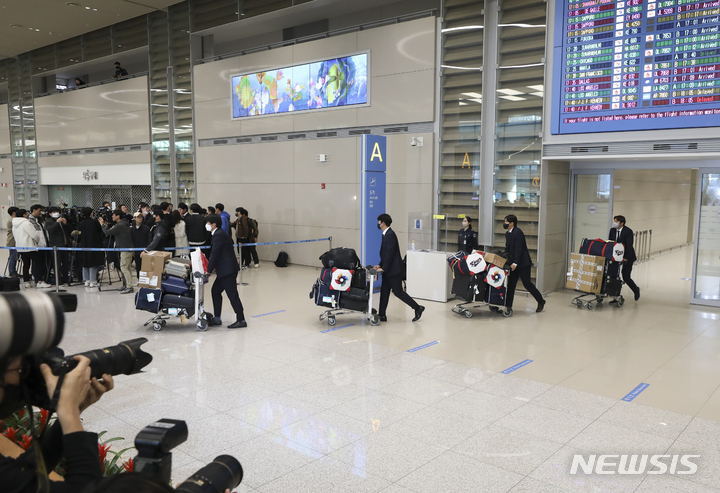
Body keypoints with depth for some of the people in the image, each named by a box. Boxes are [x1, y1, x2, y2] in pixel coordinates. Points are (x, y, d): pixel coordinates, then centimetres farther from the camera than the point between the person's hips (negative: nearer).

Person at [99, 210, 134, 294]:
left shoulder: (120, 225, -16)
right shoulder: (124, 224, 16)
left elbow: (108, 232, -14)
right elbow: (113, 234, 22)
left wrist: (102, 224, 1)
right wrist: (106, 225, 17)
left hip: (125, 249, -10)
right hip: (128, 249, 10)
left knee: (124, 268, -11)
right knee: (126, 268, 13)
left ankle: (129, 287, -14)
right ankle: (127, 285, 18)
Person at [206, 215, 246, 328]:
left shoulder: (219, 235, -15)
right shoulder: (219, 233, 17)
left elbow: (215, 254, -18)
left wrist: (209, 271, -14)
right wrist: (211, 267, 15)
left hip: (228, 270, -11)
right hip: (225, 270, 11)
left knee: (232, 294, -7)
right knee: (215, 290, 15)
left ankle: (241, 320, -2)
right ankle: (217, 319, 22)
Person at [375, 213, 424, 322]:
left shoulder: (390, 235, -18)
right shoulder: (386, 234, 14)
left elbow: (389, 254, -21)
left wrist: (383, 268, -19)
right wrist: (380, 265, 9)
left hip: (394, 270, -10)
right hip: (388, 270, 10)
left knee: (398, 292, -5)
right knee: (384, 292, 10)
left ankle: (417, 308, 5)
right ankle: (382, 315, 14)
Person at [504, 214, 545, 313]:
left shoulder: (518, 232, -17)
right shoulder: (508, 234, 11)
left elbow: (519, 249, -21)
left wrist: (515, 263, -23)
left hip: (523, 264, -9)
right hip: (513, 263, 9)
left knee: (527, 284, -4)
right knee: (511, 284, 6)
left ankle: (540, 301, 13)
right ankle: (508, 306, 10)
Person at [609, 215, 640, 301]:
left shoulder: (628, 231, -16)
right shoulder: (612, 230, 2)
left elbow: (629, 246, -21)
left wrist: (626, 258, -26)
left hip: (627, 258, -5)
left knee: (626, 277, -2)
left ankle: (636, 290, 27)